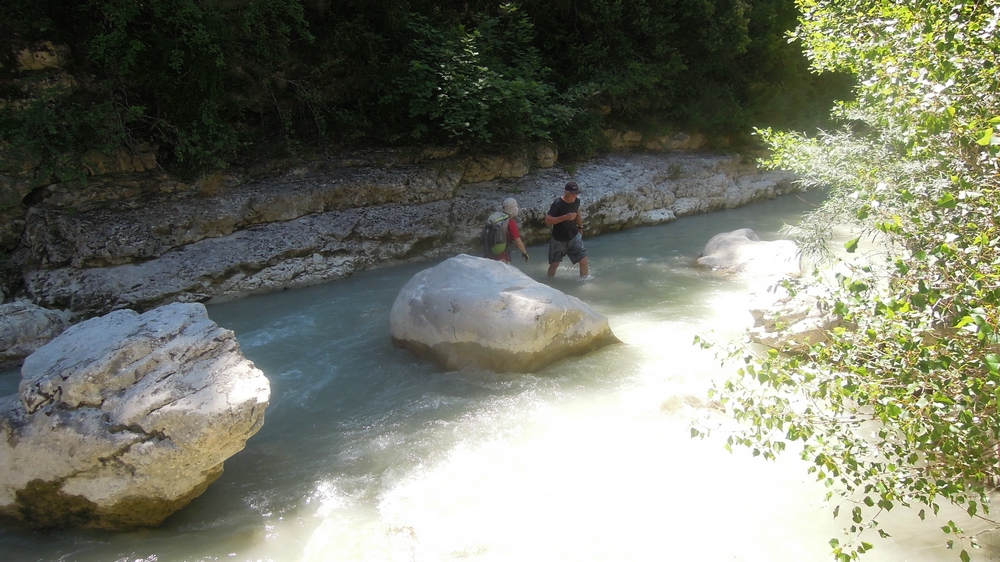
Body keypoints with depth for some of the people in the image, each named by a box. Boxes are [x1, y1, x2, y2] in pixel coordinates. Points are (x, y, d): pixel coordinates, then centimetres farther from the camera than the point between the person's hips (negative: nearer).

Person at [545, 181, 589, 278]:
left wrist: (580, 227, 20)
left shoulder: (576, 201, -7)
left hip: (574, 237, 4)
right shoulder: (557, 204, -24)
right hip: (559, 240, -4)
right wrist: (565, 217, -36)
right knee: (554, 264, 13)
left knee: (584, 262, -5)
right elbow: (547, 220, -30)